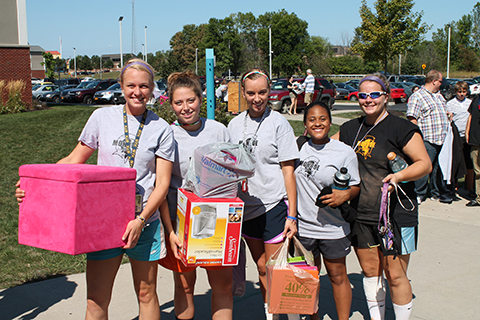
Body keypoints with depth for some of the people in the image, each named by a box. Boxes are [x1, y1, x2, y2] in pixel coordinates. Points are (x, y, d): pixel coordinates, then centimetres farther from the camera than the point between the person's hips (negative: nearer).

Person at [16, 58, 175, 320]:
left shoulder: (161, 130, 0)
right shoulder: (102, 117, 3)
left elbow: (162, 183, -4)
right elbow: (75, 159, 9)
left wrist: (141, 220, -17)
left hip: (144, 222, 0)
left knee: (146, 293, 12)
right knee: (96, 299, 0)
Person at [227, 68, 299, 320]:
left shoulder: (278, 122, -5)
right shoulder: (234, 124, 8)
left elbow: (288, 170, -6)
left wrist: (291, 215, -10)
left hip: (274, 205, -4)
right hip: (246, 207, 5)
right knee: (261, 268, 14)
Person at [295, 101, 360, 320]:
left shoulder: (345, 152, -7)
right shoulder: (298, 147, 1)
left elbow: (355, 186, -2)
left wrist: (344, 195, -23)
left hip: (332, 227, -3)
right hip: (303, 225, 3)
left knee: (337, 275, 9)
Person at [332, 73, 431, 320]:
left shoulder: (401, 128, -7)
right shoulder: (350, 129, 11)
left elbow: (425, 164, -8)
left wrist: (399, 175, -25)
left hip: (396, 214, -5)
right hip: (361, 214, 5)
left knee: (395, 275, -2)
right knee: (369, 271, 13)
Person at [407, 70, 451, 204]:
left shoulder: (439, 95, 19)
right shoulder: (417, 96, -8)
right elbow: (412, 118, -13)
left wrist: (448, 115, 15)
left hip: (442, 139, 8)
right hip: (427, 139, -8)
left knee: (439, 167, 12)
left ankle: (437, 193, 23)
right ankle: (419, 194, 6)